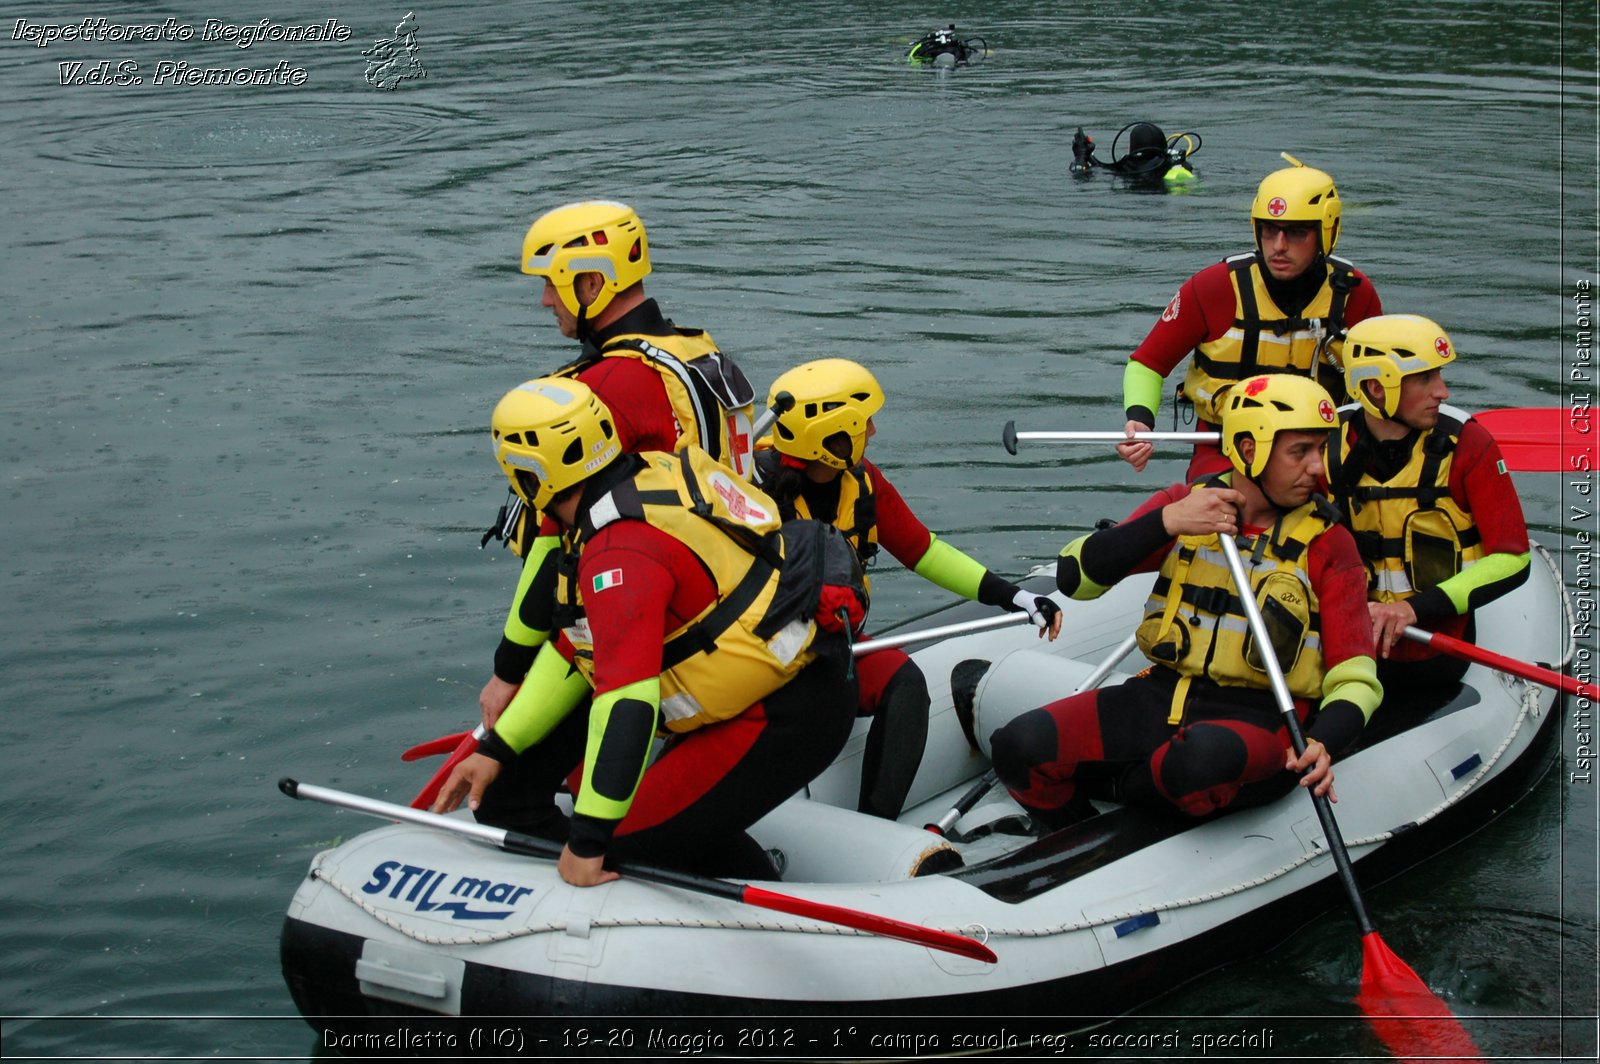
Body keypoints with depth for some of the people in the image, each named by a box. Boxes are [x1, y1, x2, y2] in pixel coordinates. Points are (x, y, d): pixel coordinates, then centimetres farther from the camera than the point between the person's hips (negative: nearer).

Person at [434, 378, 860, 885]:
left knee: (631, 840, -11)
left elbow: (627, 704, -32)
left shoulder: (621, 555, -26)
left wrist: (588, 841, -26)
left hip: (785, 719, -10)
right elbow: (578, 647, 13)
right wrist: (497, 750, 13)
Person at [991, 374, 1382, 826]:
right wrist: (1166, 522, -18)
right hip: (1163, 697, 3)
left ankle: (1106, 783, -4)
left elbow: (1356, 679, -5)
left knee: (1202, 760, -39)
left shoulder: (1327, 543, -1)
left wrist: (1322, 743, -27)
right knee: (1020, 746, -20)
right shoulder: (1187, 502, 5)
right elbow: (1075, 578, -4)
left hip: (1260, 718, -2)